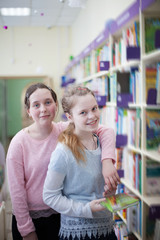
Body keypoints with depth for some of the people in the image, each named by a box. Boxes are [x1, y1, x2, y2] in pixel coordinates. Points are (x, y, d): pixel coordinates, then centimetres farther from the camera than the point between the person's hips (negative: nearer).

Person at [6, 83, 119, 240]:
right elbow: (16, 190, -11)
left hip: (59, 215, 3)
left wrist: (107, 161, -29)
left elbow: (104, 131, -12)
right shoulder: (19, 143, -15)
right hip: (29, 217, -2)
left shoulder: (66, 131, -8)